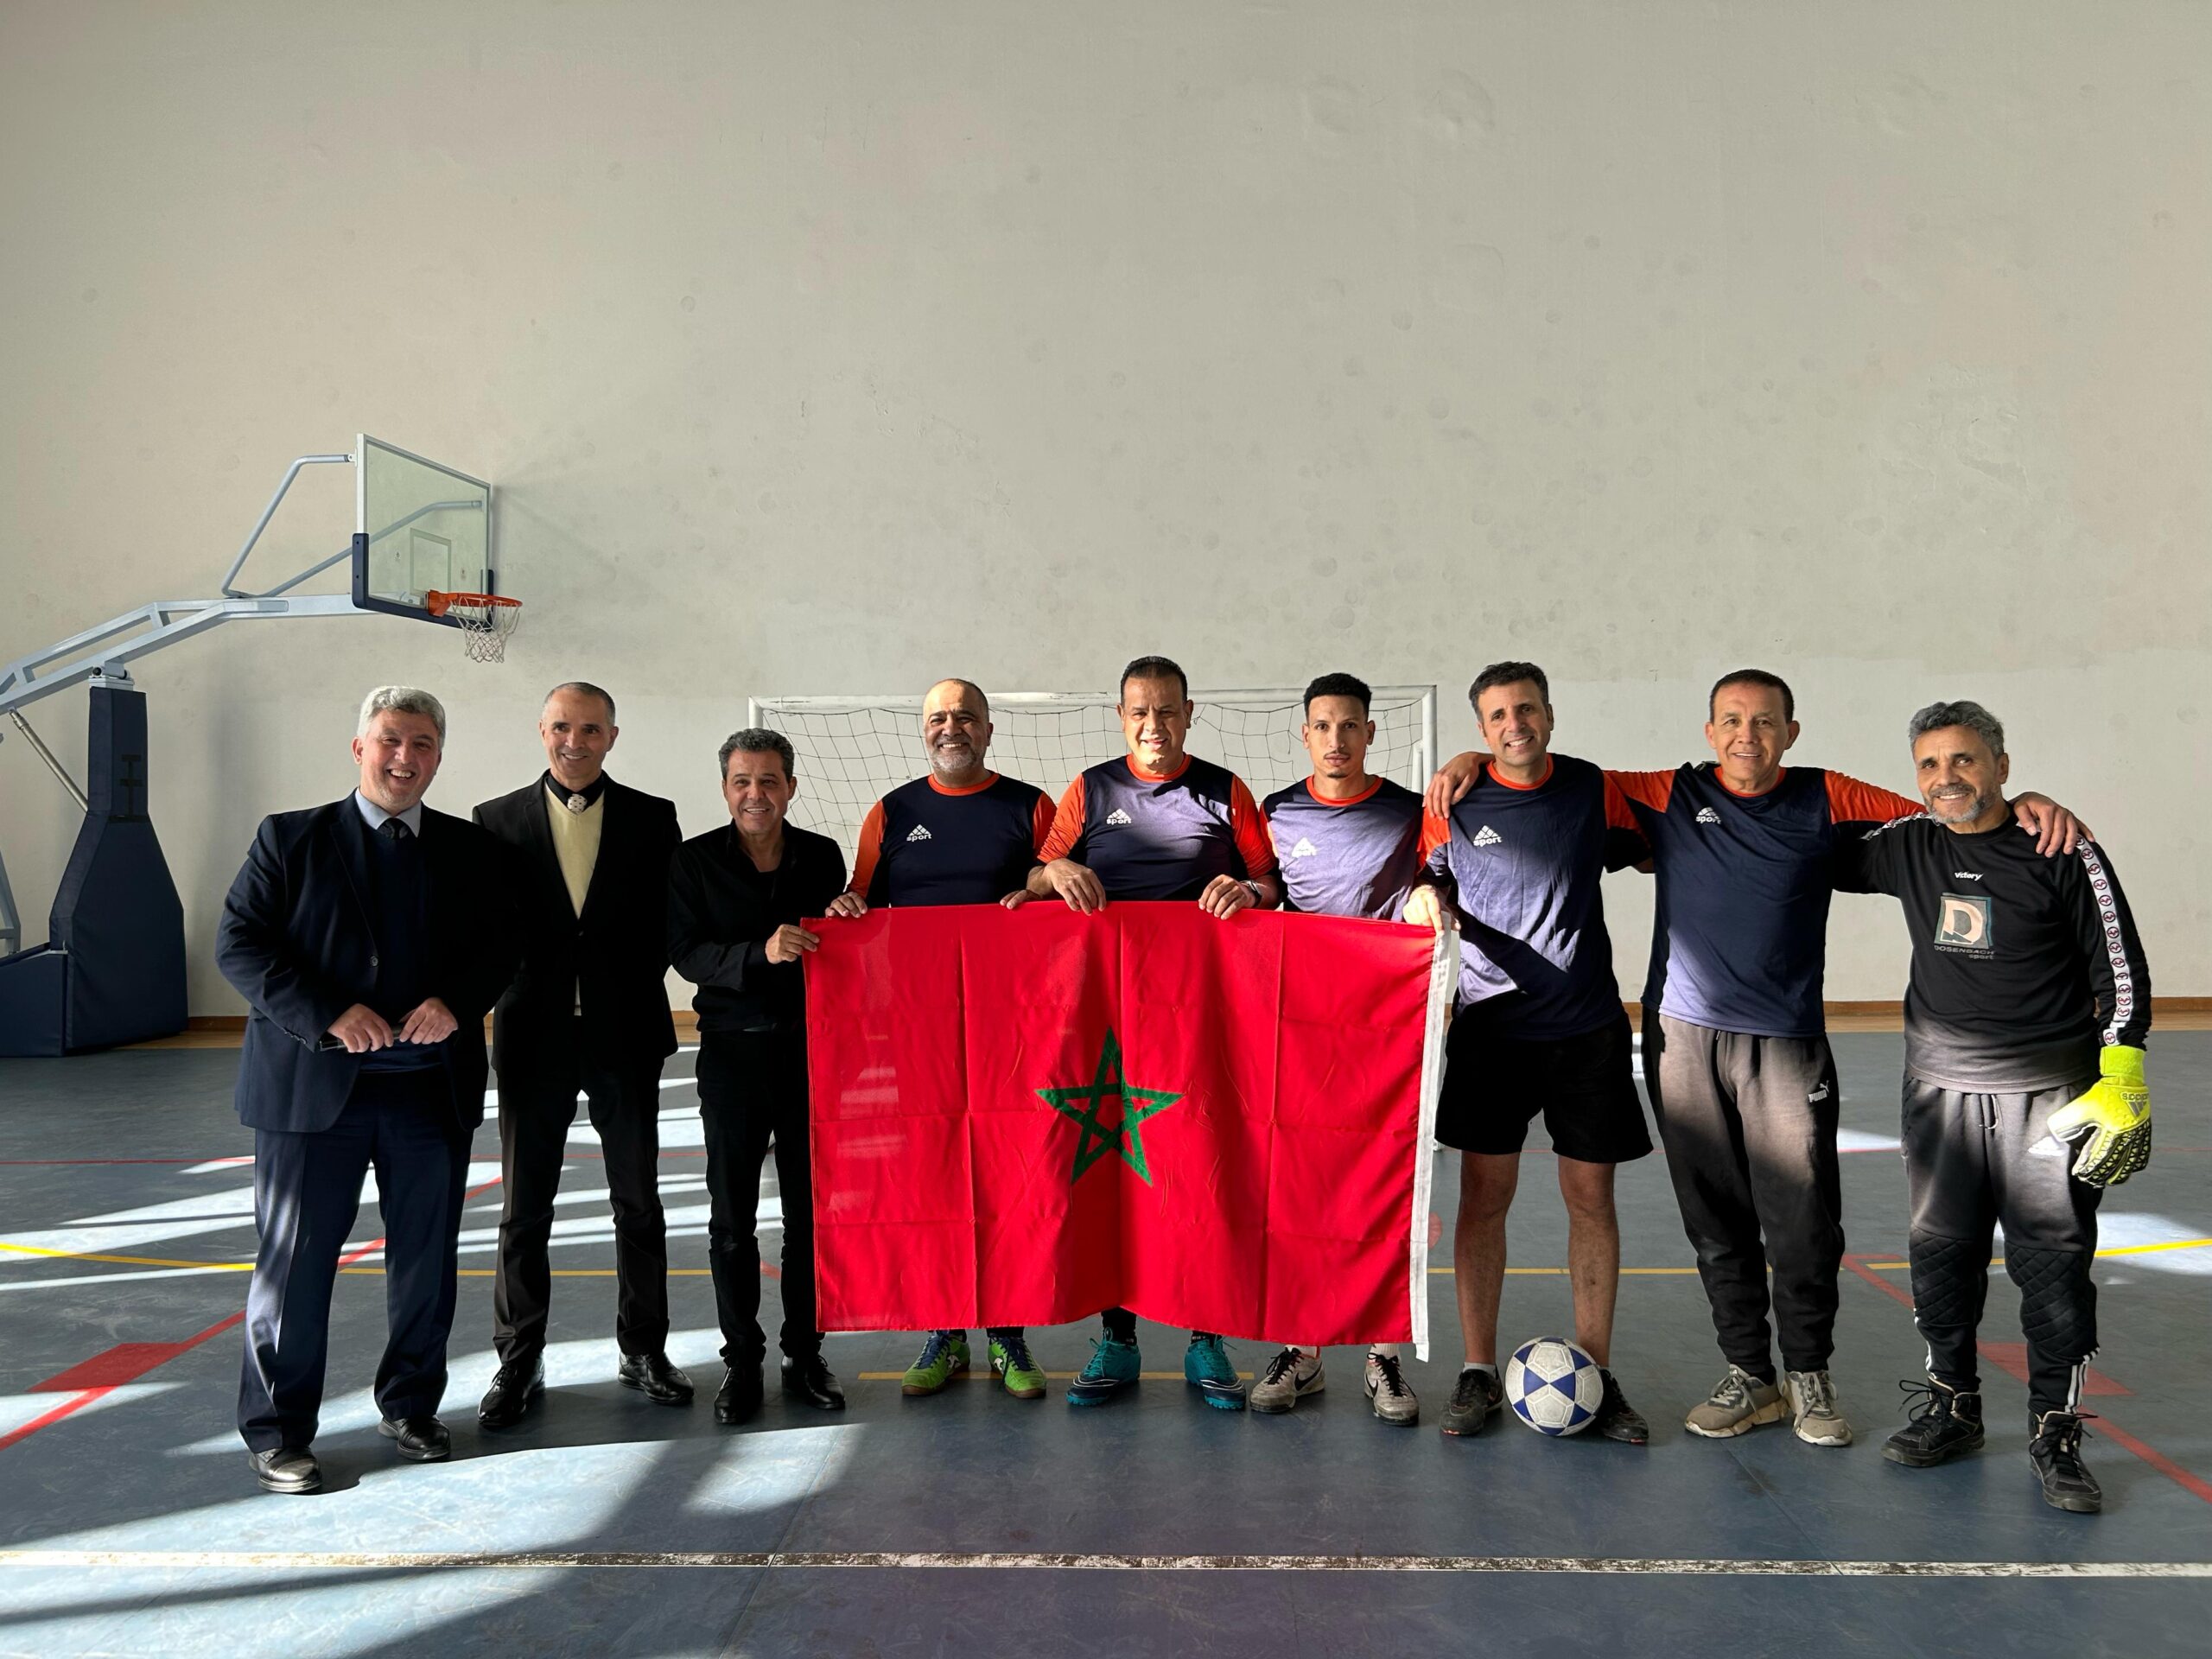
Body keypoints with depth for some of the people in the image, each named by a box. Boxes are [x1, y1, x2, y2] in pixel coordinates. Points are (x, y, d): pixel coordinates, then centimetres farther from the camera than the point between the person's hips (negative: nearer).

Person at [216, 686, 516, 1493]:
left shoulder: (470, 849, 8)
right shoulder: (290, 838, 1)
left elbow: (499, 949, 7)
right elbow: (238, 943, -5)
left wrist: (456, 1003, -13)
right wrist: (328, 1015, -17)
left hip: (433, 1087, 3)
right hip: (315, 1085, -2)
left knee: (426, 1258, 12)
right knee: (294, 1261, 4)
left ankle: (410, 1407, 29)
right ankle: (277, 1433, 18)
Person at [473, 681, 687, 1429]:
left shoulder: (652, 818, 3)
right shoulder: (497, 820, 3)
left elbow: (669, 922, 2)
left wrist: (630, 985, -5)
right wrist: (517, 989, -8)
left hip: (625, 1036, 0)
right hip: (534, 1038, 0)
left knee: (639, 1204, 9)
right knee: (523, 1210, 7)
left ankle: (643, 1351, 23)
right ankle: (519, 1365, 19)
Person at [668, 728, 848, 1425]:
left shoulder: (823, 856, 6)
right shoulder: (694, 860, 0)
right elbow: (687, 952, -9)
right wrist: (761, 953, -24)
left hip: (811, 1047, 1)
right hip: (733, 1050, -1)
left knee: (811, 1211, 6)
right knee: (732, 1216, 6)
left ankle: (805, 1354, 19)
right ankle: (741, 1360, 18)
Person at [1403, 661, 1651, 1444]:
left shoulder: (1594, 789, 3)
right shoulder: (1455, 804, -1)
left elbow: (1641, 853, 18)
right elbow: (1427, 883, 9)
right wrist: (1424, 897, -12)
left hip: (1587, 1026, 1)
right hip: (1491, 1026, -1)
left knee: (1591, 1196, 4)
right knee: (1484, 1196, 0)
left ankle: (1595, 1374, 16)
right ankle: (1478, 1373, 11)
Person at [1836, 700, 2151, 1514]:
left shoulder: (2064, 852, -7)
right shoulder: (1907, 847, 3)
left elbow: (2121, 966, -3)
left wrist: (2120, 1080, -8)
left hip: (2050, 1091, -3)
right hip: (1940, 1087, 4)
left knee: (2055, 1264, 0)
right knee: (1941, 1253, 10)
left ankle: (2055, 1432, 13)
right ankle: (1950, 1407, 26)